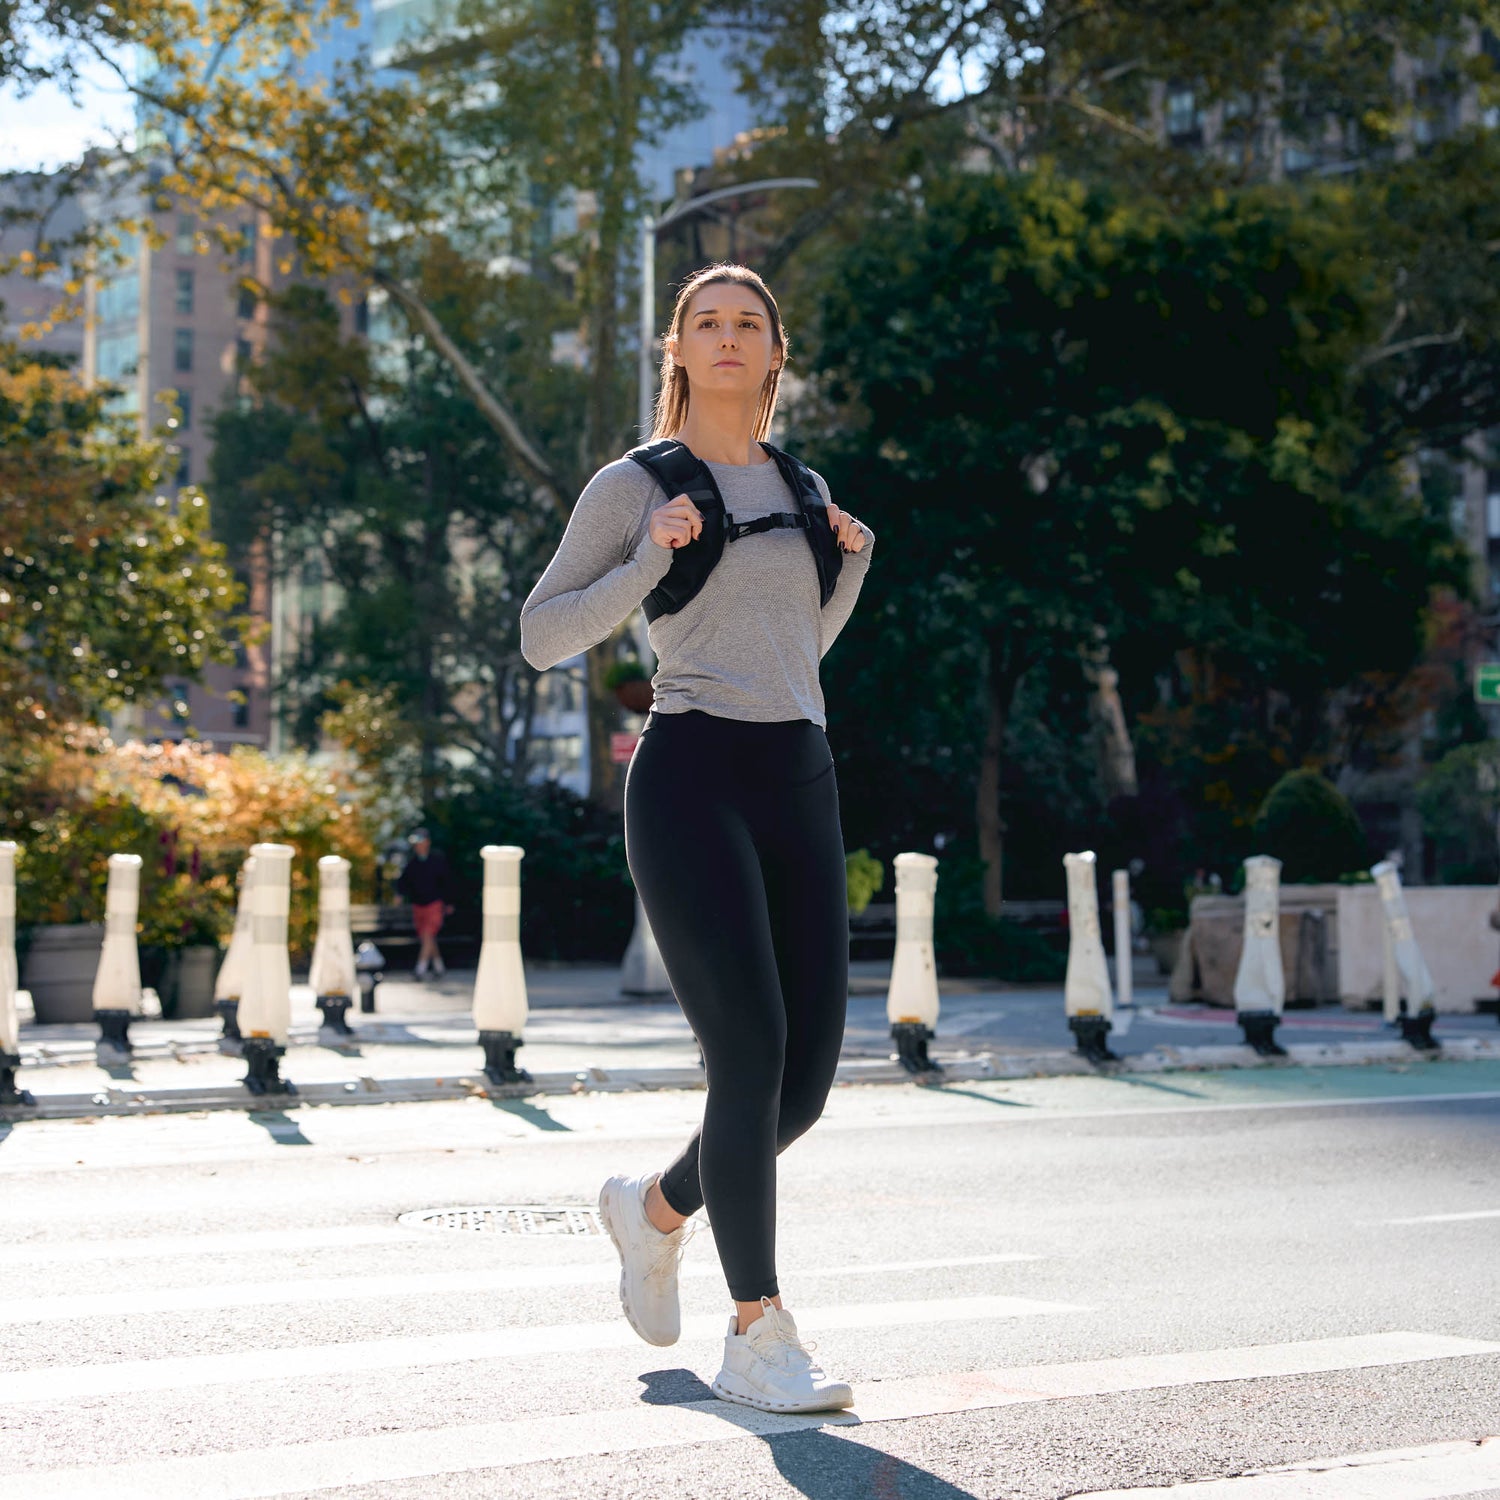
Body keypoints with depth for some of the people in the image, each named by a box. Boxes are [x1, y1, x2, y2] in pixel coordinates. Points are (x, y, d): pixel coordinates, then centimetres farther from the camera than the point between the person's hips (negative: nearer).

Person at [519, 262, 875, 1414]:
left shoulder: (802, 489, 19)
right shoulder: (636, 485, 4)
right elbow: (544, 638, 2)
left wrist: (853, 563, 13)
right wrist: (649, 565, -11)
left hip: (800, 781, 6)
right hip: (691, 775, -6)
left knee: (809, 1074, 1)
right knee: (751, 1055, -14)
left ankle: (656, 1209, 29)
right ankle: (760, 1341, -4)